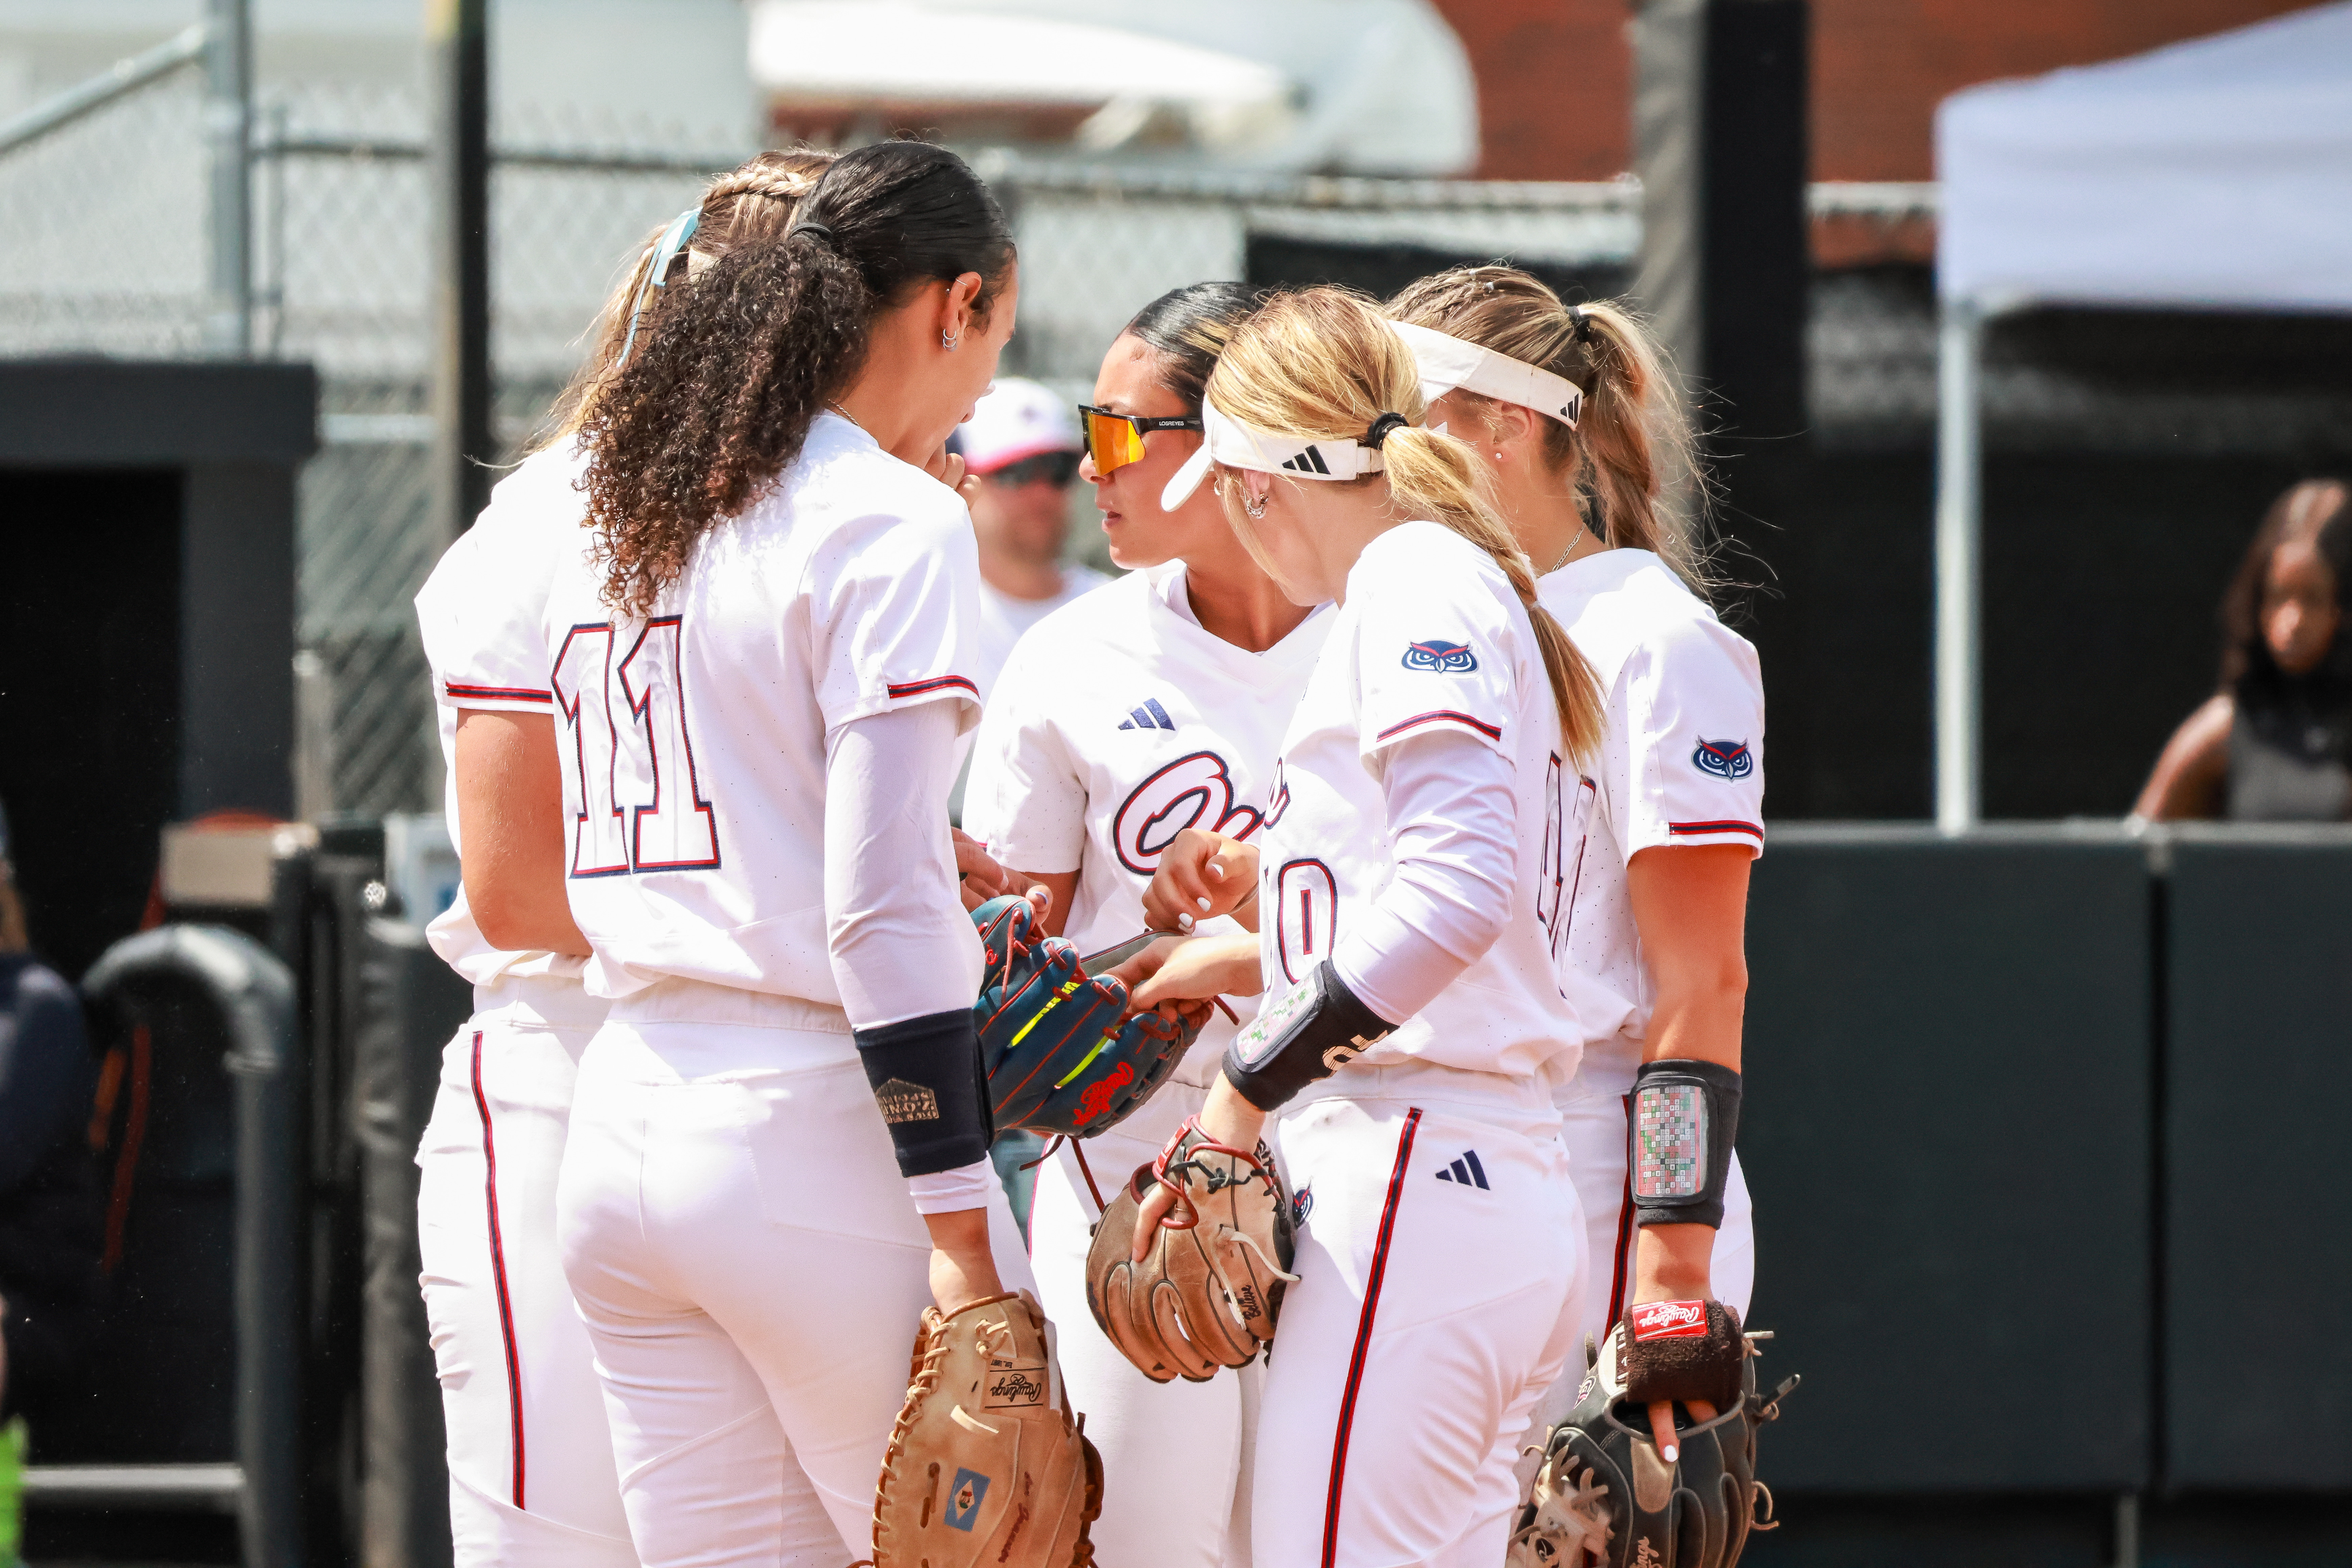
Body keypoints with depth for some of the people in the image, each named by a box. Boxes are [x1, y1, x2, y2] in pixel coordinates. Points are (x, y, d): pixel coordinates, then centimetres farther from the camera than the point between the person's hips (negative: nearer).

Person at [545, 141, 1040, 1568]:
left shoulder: (614, 532, 15)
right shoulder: (891, 522, -8)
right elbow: (879, 910, -15)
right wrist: (959, 1230, -15)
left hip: (623, 1125, 7)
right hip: (810, 1124, -7)